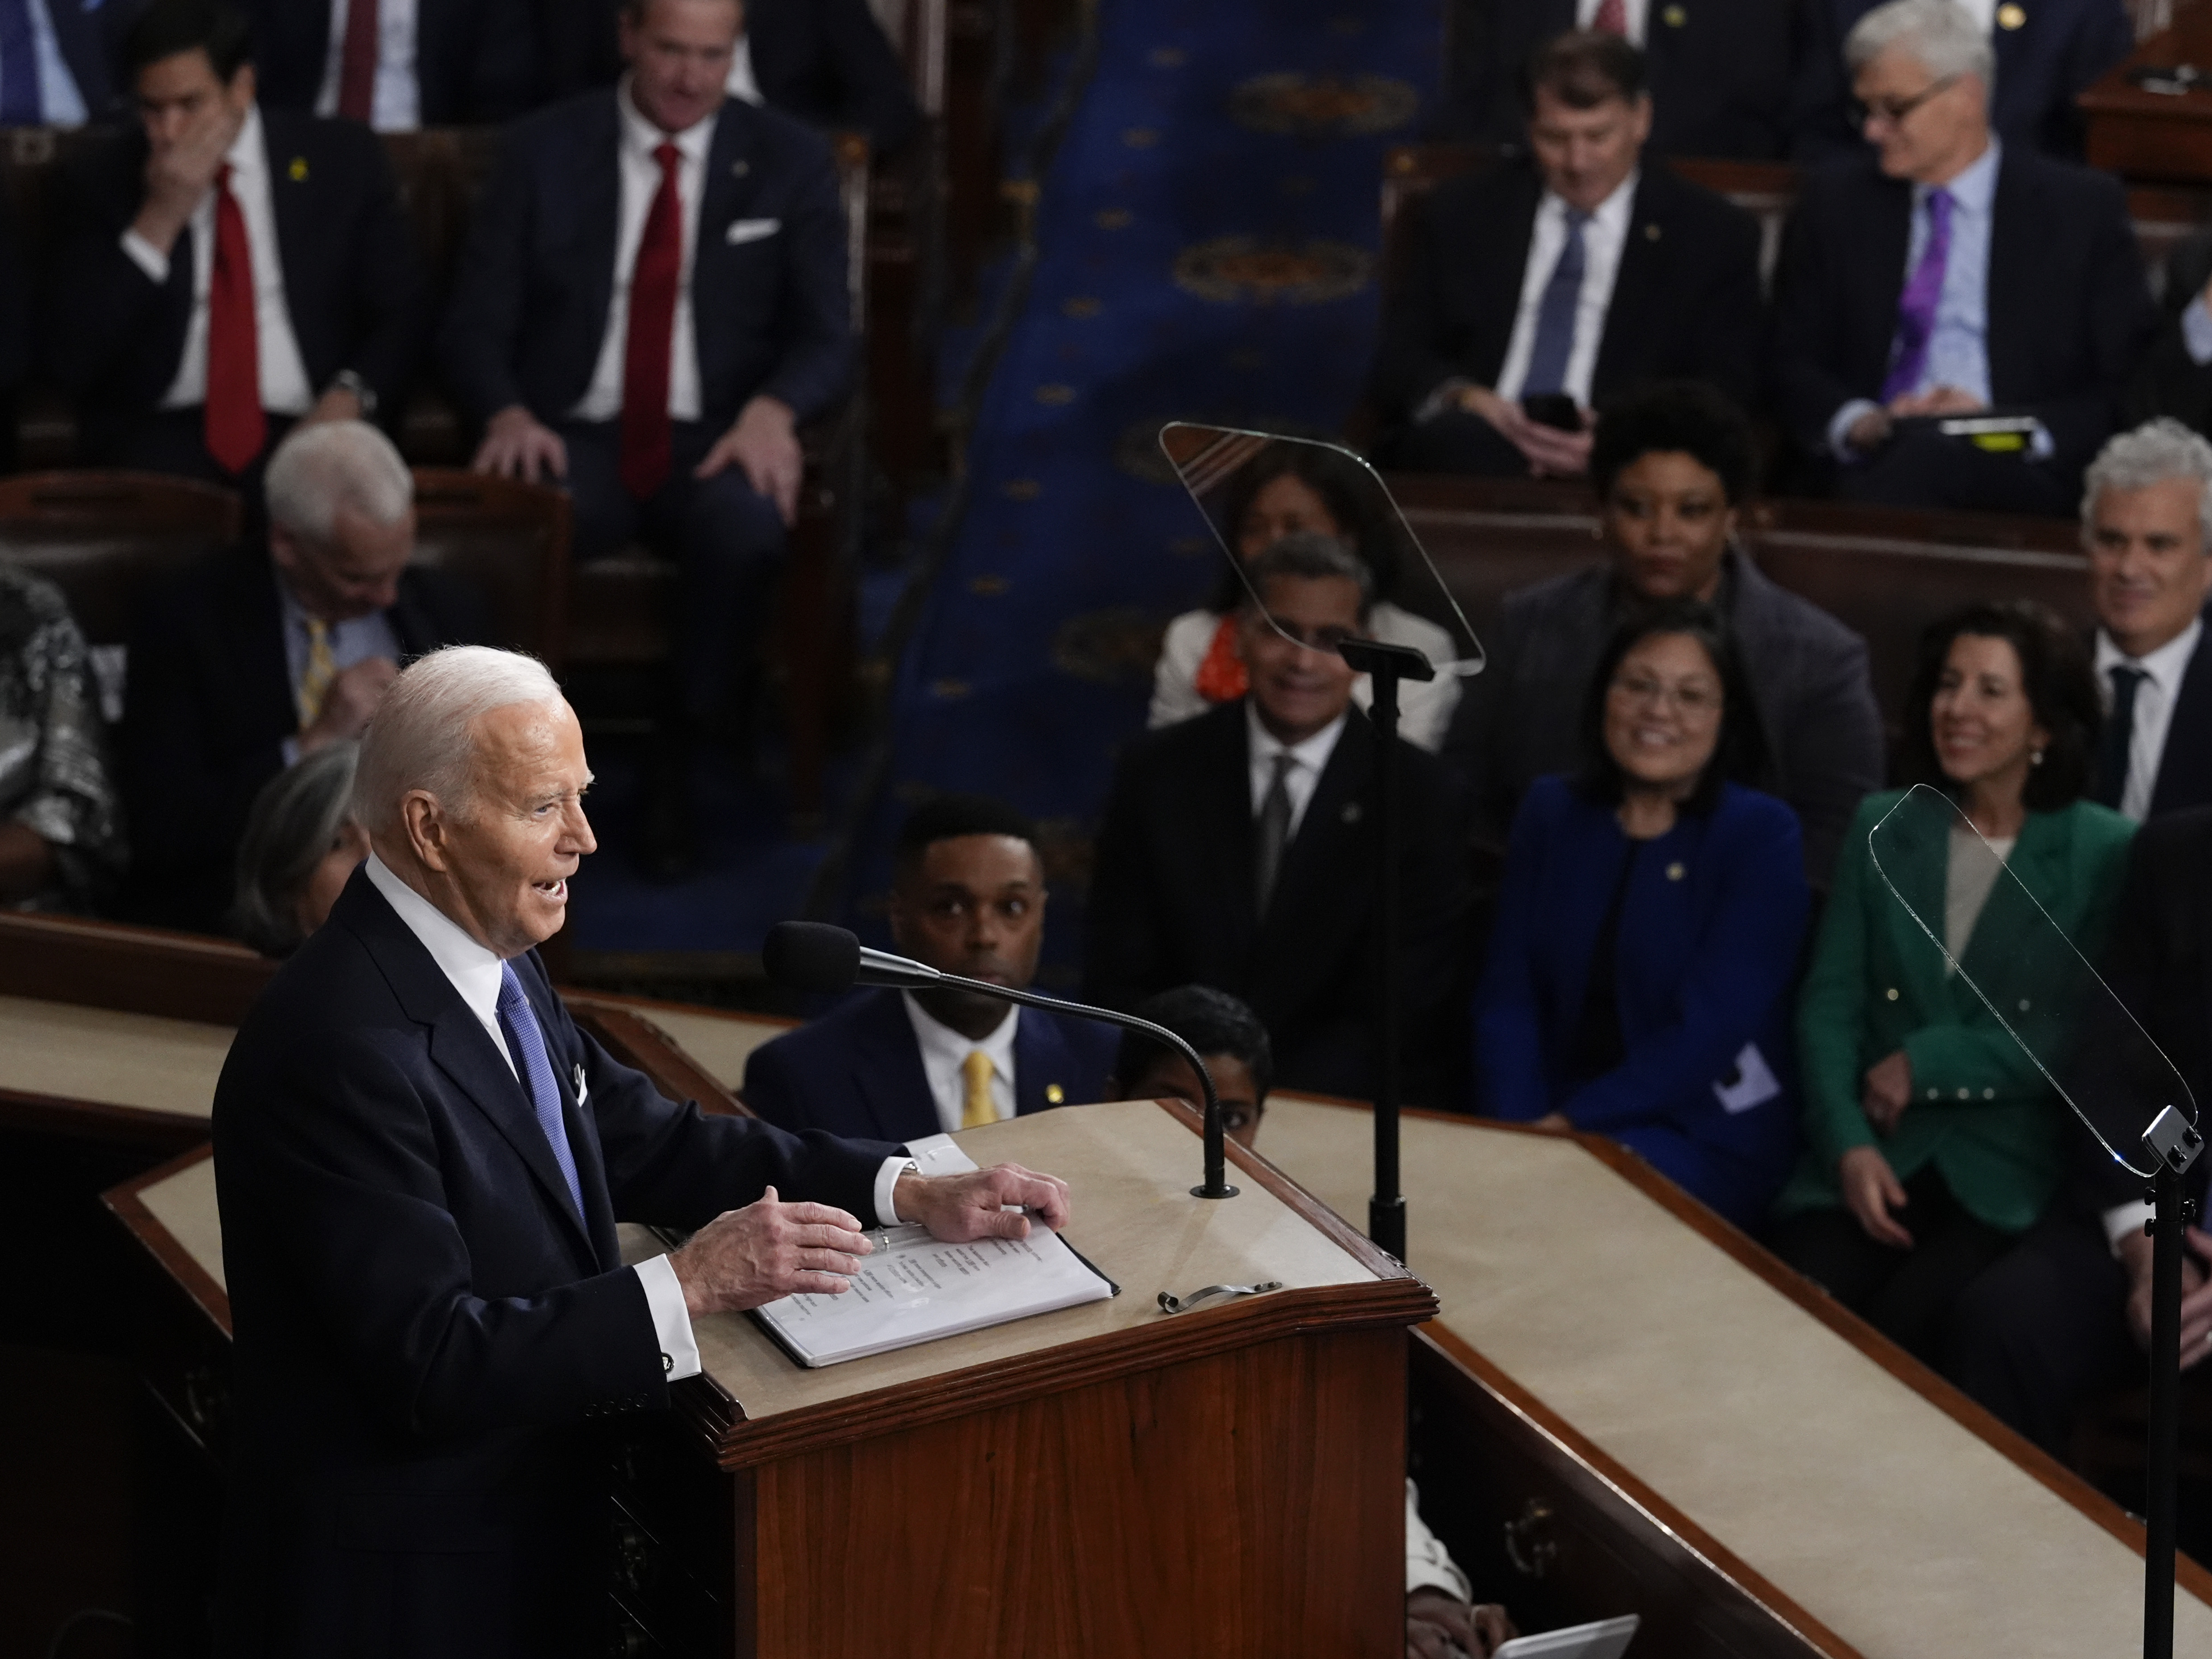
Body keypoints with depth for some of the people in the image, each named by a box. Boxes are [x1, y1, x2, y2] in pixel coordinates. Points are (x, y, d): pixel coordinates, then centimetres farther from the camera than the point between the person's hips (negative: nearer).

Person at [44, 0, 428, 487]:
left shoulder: (342, 162, 8)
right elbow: (70, 363, 0)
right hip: (159, 436, -1)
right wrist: (159, 220, -8)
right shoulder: (102, 180, 8)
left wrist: (351, 395, -12)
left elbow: (403, 314, 10)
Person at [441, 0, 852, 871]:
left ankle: (678, 762, -16)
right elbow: (474, 325, 5)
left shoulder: (788, 162, 8)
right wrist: (509, 413, -18)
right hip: (573, 439, 0)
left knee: (749, 532, -36)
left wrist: (773, 408, -19)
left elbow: (825, 336, 5)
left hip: (715, 443, 0)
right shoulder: (545, 151, 7)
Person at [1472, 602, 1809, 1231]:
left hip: (1704, 1139, -4)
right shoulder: (1551, 812, 12)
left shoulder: (1762, 836, -3)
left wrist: (1571, 1123, -19)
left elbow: (1708, 1029, -12)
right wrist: (1517, 1129, -12)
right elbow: (1507, 996, 6)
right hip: (1547, 1125, 4)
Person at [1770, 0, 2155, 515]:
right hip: (1869, 463, 2)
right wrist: (1855, 423, -11)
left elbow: (2128, 394, 4)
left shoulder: (2085, 209, 8)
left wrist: (2011, 428, -13)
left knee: (1935, 456, -39)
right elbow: (1793, 364, 12)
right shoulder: (1834, 201, 16)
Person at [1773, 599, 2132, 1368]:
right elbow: (1829, 1002, 6)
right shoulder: (1881, 828, 11)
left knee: (1910, 1321, -28)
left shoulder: (2108, 854, 0)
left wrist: (1927, 1062, -9)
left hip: (2013, 1178, -3)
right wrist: (1847, 1144, -10)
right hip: (1877, 1153, 3)